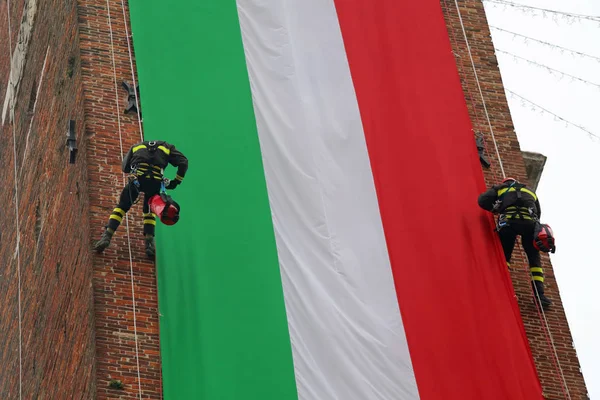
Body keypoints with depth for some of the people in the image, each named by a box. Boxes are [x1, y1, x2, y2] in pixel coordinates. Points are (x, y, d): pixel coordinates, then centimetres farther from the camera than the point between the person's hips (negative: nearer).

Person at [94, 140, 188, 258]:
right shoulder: (167, 148, 29)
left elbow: (125, 167, 25)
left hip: (136, 178, 0)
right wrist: (176, 182, 20)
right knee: (149, 211, 22)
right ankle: (149, 242, 8)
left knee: (121, 207, 13)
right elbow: (183, 162, 15)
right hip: (156, 181, 0)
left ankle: (107, 236, -3)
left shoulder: (136, 147, 33)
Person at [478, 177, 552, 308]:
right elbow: (538, 213, 35)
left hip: (508, 221, -1)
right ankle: (539, 294, -1)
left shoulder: (500, 188, 28)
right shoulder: (530, 191, 38)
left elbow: (482, 200, 13)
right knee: (535, 259, 12)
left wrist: (495, 209, 30)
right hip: (530, 222, 2)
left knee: (504, 257, 10)